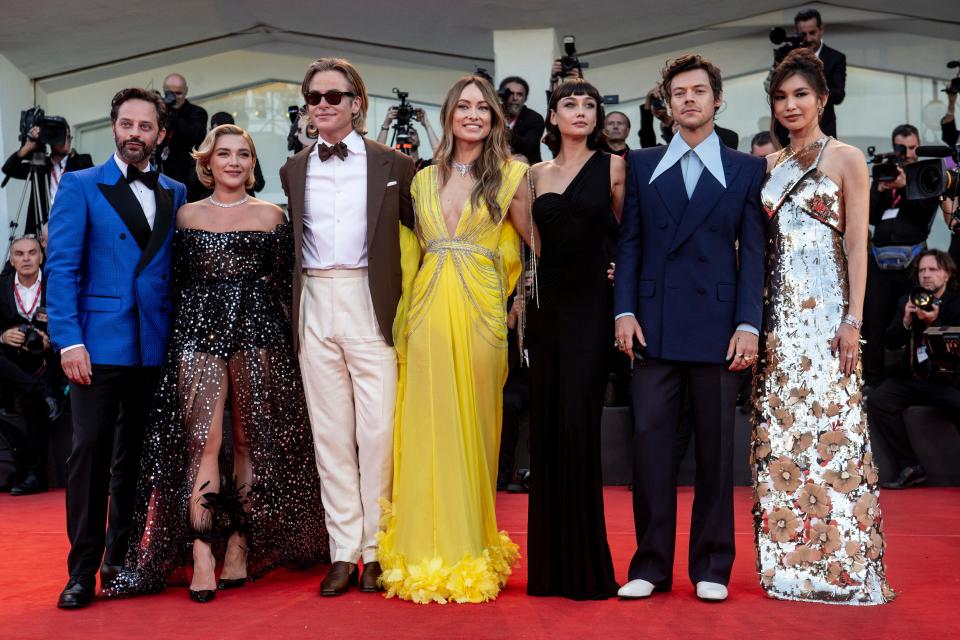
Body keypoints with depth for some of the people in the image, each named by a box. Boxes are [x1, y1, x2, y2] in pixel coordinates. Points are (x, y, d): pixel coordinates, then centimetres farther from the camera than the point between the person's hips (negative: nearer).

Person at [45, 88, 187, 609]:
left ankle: (121, 556, 21)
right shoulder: (79, 186, 4)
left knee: (135, 454, 10)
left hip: (156, 346, 3)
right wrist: (69, 340, -13)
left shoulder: (175, 194, 14)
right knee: (90, 452, -4)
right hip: (99, 344, -3)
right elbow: (61, 268, -3)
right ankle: (83, 570, 5)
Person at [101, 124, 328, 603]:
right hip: (199, 330, 0)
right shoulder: (187, 215, 11)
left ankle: (240, 549, 10)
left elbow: (285, 284, 8)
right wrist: (178, 332, 7)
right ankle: (201, 557, -9)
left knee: (250, 441, 2)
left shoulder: (271, 215, 8)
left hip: (257, 330, 0)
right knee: (203, 442, -9)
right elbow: (177, 283, 13)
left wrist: (287, 338, 1)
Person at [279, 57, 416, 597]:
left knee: (378, 430, -4)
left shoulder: (393, 165, 4)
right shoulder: (294, 170, 14)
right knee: (330, 432, 5)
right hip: (314, 308, 3)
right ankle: (344, 552, 12)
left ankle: (377, 550, 9)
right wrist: (290, 313, 9)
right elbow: (291, 245, 16)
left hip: (370, 304, -3)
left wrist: (410, 303, -2)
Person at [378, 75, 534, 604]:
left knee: (471, 426, 3)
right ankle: (426, 550, 12)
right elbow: (417, 247, 17)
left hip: (479, 312, -2)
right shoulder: (425, 179, 14)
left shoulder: (509, 174, 5)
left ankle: (469, 550, 15)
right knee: (427, 426, 2)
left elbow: (537, 241, 9)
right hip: (427, 310, 2)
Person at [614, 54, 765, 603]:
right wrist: (625, 311, -3)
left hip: (717, 325, -1)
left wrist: (748, 325, -6)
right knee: (651, 443, 1)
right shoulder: (642, 165, 12)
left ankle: (712, 567, 16)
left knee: (716, 448, 5)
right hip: (655, 325, 1)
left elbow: (753, 252, 3)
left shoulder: (745, 170, 9)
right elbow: (629, 243, 8)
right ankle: (651, 564, 10)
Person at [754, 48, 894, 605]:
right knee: (780, 432, 5)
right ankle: (790, 563, 13)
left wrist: (853, 319, -14)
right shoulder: (772, 166, 15)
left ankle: (842, 566, 3)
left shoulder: (847, 160, 0)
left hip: (824, 307, -5)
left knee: (829, 426, -6)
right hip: (779, 310, 5)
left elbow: (858, 244, -6)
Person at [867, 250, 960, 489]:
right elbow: (891, 343, 4)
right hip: (911, 377, 4)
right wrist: (906, 320, -14)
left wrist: (934, 323, -24)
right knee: (877, 401, -21)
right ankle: (910, 467, -15)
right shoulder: (908, 301, 11)